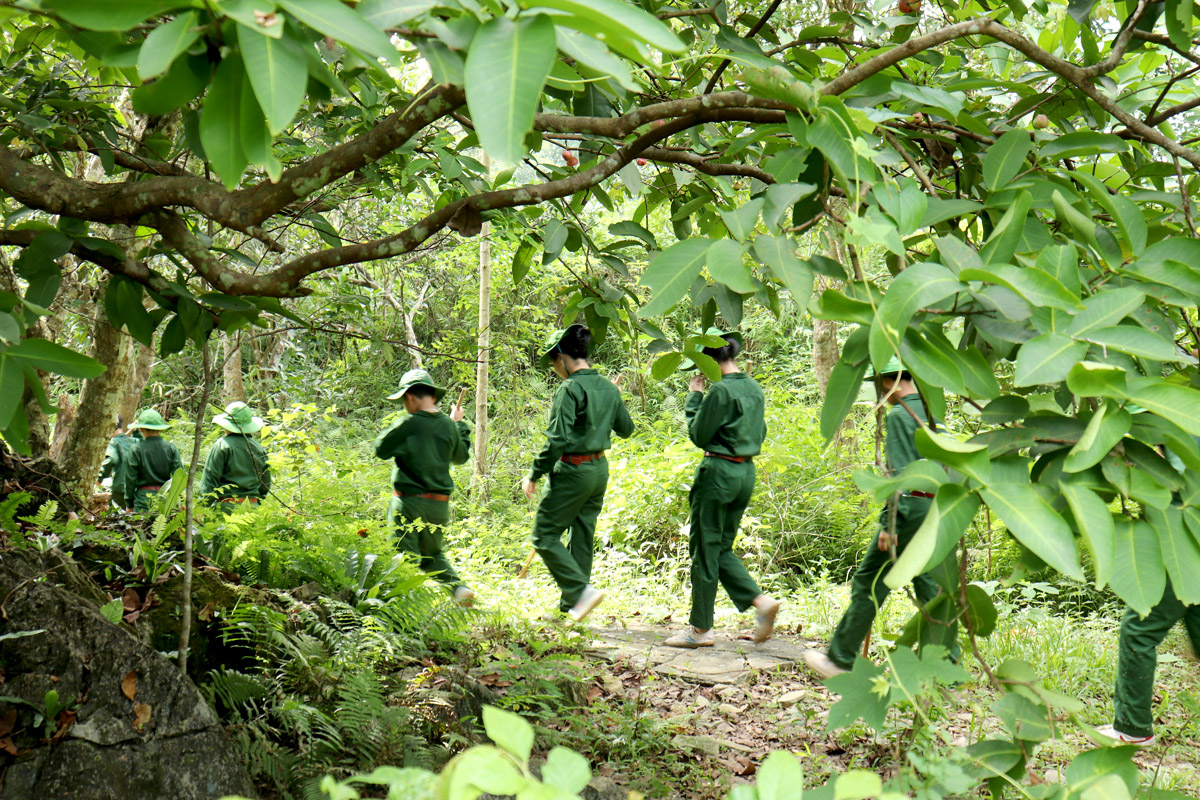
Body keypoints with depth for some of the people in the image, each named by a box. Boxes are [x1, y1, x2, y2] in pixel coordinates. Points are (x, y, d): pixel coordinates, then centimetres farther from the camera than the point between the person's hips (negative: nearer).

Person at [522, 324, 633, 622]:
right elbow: (626, 429, 17)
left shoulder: (570, 389, -17)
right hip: (600, 469, 8)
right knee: (582, 536, 14)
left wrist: (534, 475, -13)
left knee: (545, 535, 1)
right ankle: (570, 605, 20)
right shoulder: (608, 388, 7)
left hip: (573, 471, -8)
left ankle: (582, 590, -10)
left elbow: (557, 440, -22)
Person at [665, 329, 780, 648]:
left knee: (705, 550, 2)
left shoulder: (721, 390, -16)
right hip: (747, 472, 9)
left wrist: (693, 397, -1)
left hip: (719, 472, -8)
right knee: (722, 549, 18)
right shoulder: (754, 388, 9)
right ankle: (760, 600, 3)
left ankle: (701, 629, 10)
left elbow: (699, 435, -11)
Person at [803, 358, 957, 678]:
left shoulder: (899, 415, -10)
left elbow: (898, 473, -17)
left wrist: (889, 525, -18)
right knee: (931, 588, 11)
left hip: (910, 508, -8)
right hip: (939, 509, 8)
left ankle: (840, 660, 6)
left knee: (869, 584, 0)